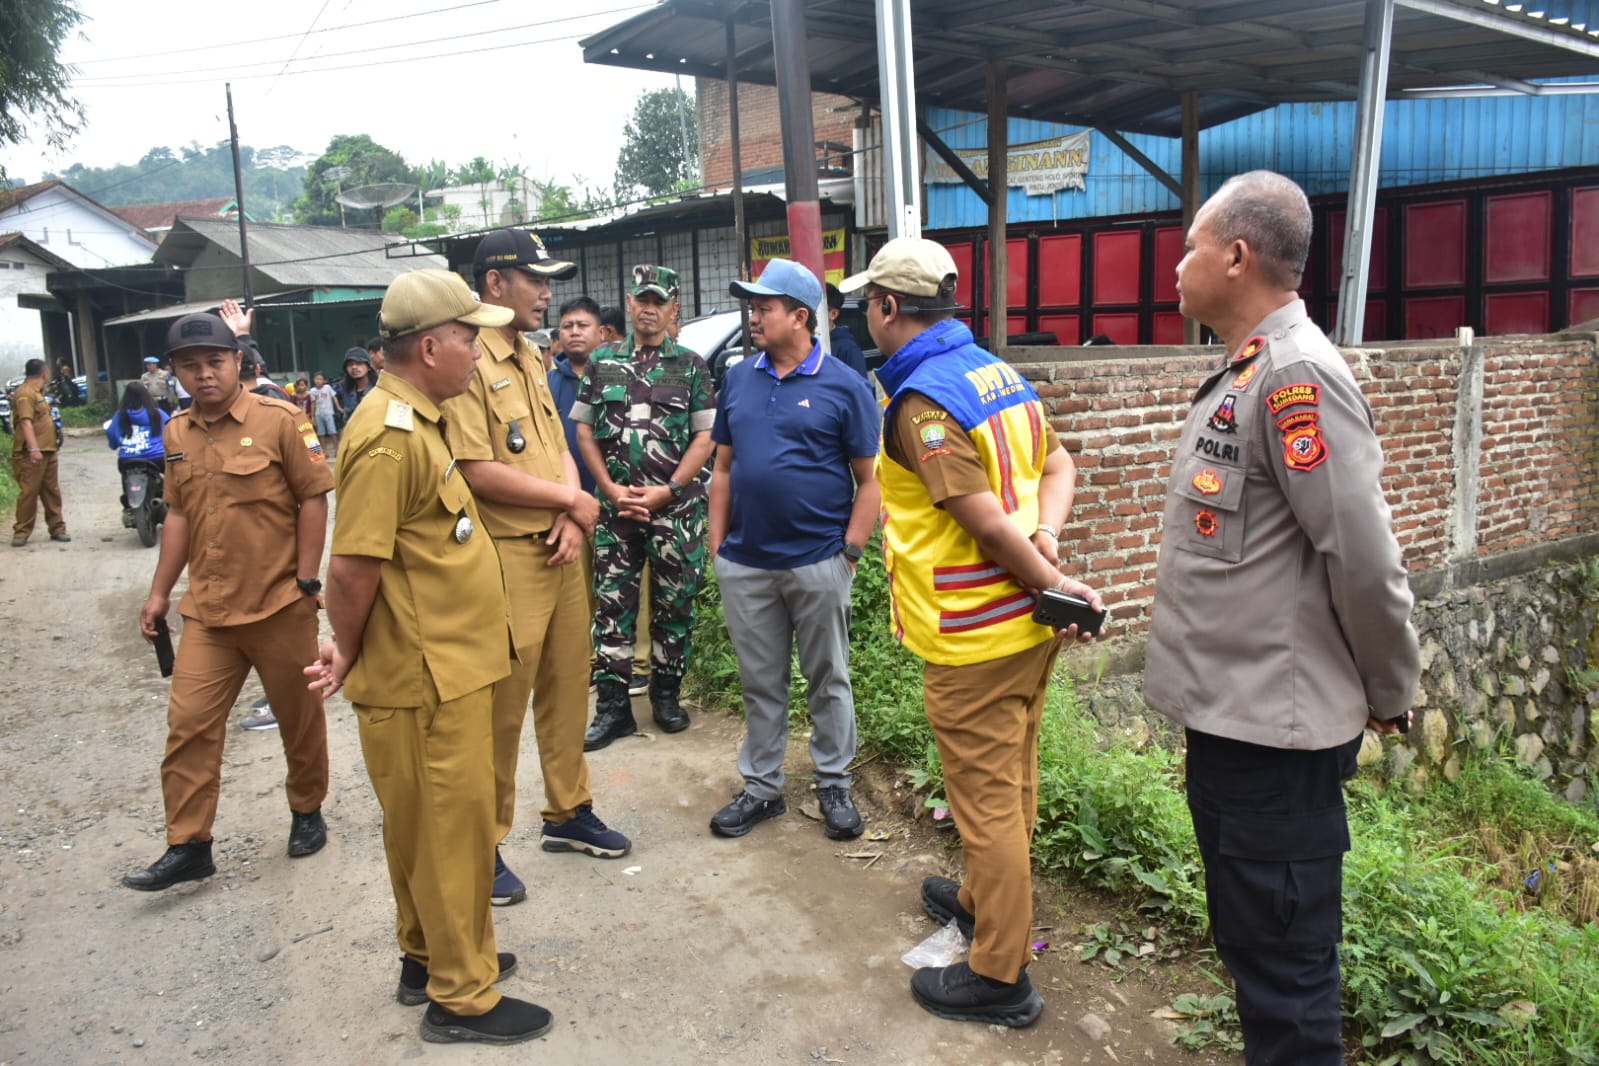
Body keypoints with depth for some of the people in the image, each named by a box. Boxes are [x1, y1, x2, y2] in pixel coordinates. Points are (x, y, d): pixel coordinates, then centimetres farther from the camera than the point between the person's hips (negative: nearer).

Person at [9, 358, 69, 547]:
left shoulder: (38, 393, 19)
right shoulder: (25, 394, -13)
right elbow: (26, 422, -22)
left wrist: (53, 445, 29)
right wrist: (34, 449, -30)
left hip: (48, 451, 9)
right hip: (32, 454, -9)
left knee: (52, 492, 11)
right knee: (29, 492, -7)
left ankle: (57, 528, 16)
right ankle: (21, 532, -2)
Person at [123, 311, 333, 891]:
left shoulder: (278, 420, -9)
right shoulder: (177, 434, 7)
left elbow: (313, 498, -8)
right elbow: (179, 514, 15)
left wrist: (306, 580, -10)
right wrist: (160, 592, 15)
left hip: (279, 604, -4)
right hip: (207, 609, 5)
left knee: (299, 717, 10)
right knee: (189, 723, 3)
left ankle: (307, 812, 32)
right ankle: (187, 845, 14)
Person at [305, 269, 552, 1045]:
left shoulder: (415, 422, 11)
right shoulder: (389, 437, -22)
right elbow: (353, 567, -24)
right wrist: (348, 654, -9)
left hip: (450, 668, 10)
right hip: (426, 677, -10)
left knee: (428, 826, 21)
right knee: (452, 827, 3)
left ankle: (430, 955, 38)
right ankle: (462, 995, 19)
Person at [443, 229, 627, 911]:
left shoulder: (531, 359, 14)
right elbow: (479, 472, -21)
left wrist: (572, 518, -3)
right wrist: (572, 499, -11)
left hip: (561, 549, 8)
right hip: (507, 556, -8)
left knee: (568, 685, 16)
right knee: (501, 705, 2)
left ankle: (569, 812, 33)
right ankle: (485, 844, 18)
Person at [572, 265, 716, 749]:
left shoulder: (691, 365, 3)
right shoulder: (602, 361, 8)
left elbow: (705, 437, -2)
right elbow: (584, 431, 8)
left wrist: (665, 492, -11)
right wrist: (612, 489, -4)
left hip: (677, 505, -1)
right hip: (616, 504, 1)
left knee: (674, 603, 6)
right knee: (611, 604, 2)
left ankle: (666, 694, 22)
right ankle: (612, 706, 10)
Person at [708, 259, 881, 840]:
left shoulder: (844, 386, -5)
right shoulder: (738, 380, 8)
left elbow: (869, 479, -4)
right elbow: (723, 467, 12)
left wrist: (850, 552, -10)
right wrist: (717, 544, 6)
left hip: (818, 562, -4)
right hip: (745, 564, 4)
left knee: (828, 681, 10)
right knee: (760, 683, 14)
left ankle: (834, 784, 25)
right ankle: (761, 786, 27)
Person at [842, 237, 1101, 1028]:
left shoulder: (921, 399, -20)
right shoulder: (997, 371, 8)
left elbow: (987, 522, -24)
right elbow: (1058, 466, 11)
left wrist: (1052, 583, -13)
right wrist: (1046, 538, -5)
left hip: (974, 637, -9)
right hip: (1028, 623, 9)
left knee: (986, 798, 3)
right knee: (1012, 782, 23)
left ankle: (999, 977, 16)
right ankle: (984, 900, 43)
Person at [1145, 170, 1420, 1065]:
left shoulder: (1296, 374, -19)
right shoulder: (1245, 371, 11)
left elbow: (1365, 558, -22)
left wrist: (1391, 694, -8)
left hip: (1274, 733, -10)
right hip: (1231, 716, 10)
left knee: (1282, 964, 4)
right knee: (1253, 943, 22)